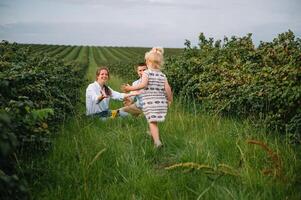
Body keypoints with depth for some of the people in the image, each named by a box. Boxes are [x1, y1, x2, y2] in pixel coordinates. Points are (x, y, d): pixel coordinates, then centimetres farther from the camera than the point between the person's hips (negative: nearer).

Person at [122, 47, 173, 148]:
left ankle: (157, 141, -15)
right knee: (154, 121, 20)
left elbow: (143, 84, -21)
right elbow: (167, 88, 1)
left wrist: (130, 88, -15)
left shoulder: (146, 73, -5)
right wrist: (170, 100, 15)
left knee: (152, 122, -3)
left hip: (149, 102, -4)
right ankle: (153, 134, 30)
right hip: (161, 102, 4)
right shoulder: (163, 75, 8)